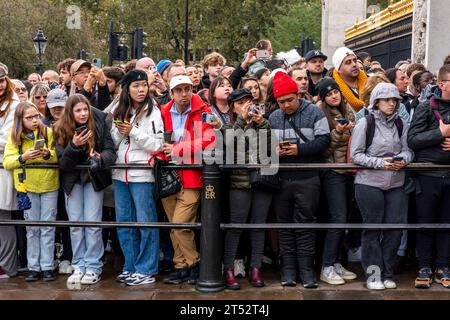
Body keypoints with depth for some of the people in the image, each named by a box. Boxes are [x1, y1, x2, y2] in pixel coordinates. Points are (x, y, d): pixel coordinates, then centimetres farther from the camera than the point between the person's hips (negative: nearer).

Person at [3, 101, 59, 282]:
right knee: (32, 229, 8)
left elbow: (59, 157, -8)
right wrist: (23, 157, -25)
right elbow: (6, 162, -9)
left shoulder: (49, 132, -6)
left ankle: (47, 267, 12)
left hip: (49, 185, -1)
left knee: (48, 228, 4)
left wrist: (48, 154, -27)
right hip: (28, 187, 1)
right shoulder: (15, 137, -2)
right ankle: (33, 267, 16)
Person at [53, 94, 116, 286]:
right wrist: (74, 146, -33)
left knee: (92, 222, -5)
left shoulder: (99, 123, -13)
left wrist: (101, 158, -35)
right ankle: (79, 266, 14)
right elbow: (63, 162, -15)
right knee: (75, 223, 4)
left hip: (94, 177, -1)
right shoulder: (61, 129, -12)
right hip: (72, 179, 2)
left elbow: (110, 151, -13)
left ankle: (93, 267, 4)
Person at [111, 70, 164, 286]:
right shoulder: (120, 111, 13)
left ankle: (146, 269, 7)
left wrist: (133, 131, -14)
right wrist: (120, 132, -3)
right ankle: (131, 266, 23)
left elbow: (157, 145, -10)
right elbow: (114, 143, 16)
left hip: (142, 174, -6)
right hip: (121, 173, 6)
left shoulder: (152, 111, -4)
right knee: (124, 222, 11)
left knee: (145, 221, -1)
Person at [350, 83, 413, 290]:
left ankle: (387, 273, 18)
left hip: (396, 184, 4)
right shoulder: (365, 123, -4)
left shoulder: (401, 124, 7)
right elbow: (355, 155, -7)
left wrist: (404, 159, -14)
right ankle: (373, 274, 13)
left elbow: (408, 149, 9)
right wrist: (380, 162, -18)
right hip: (369, 183, -3)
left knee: (395, 227, 4)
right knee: (372, 228, 4)